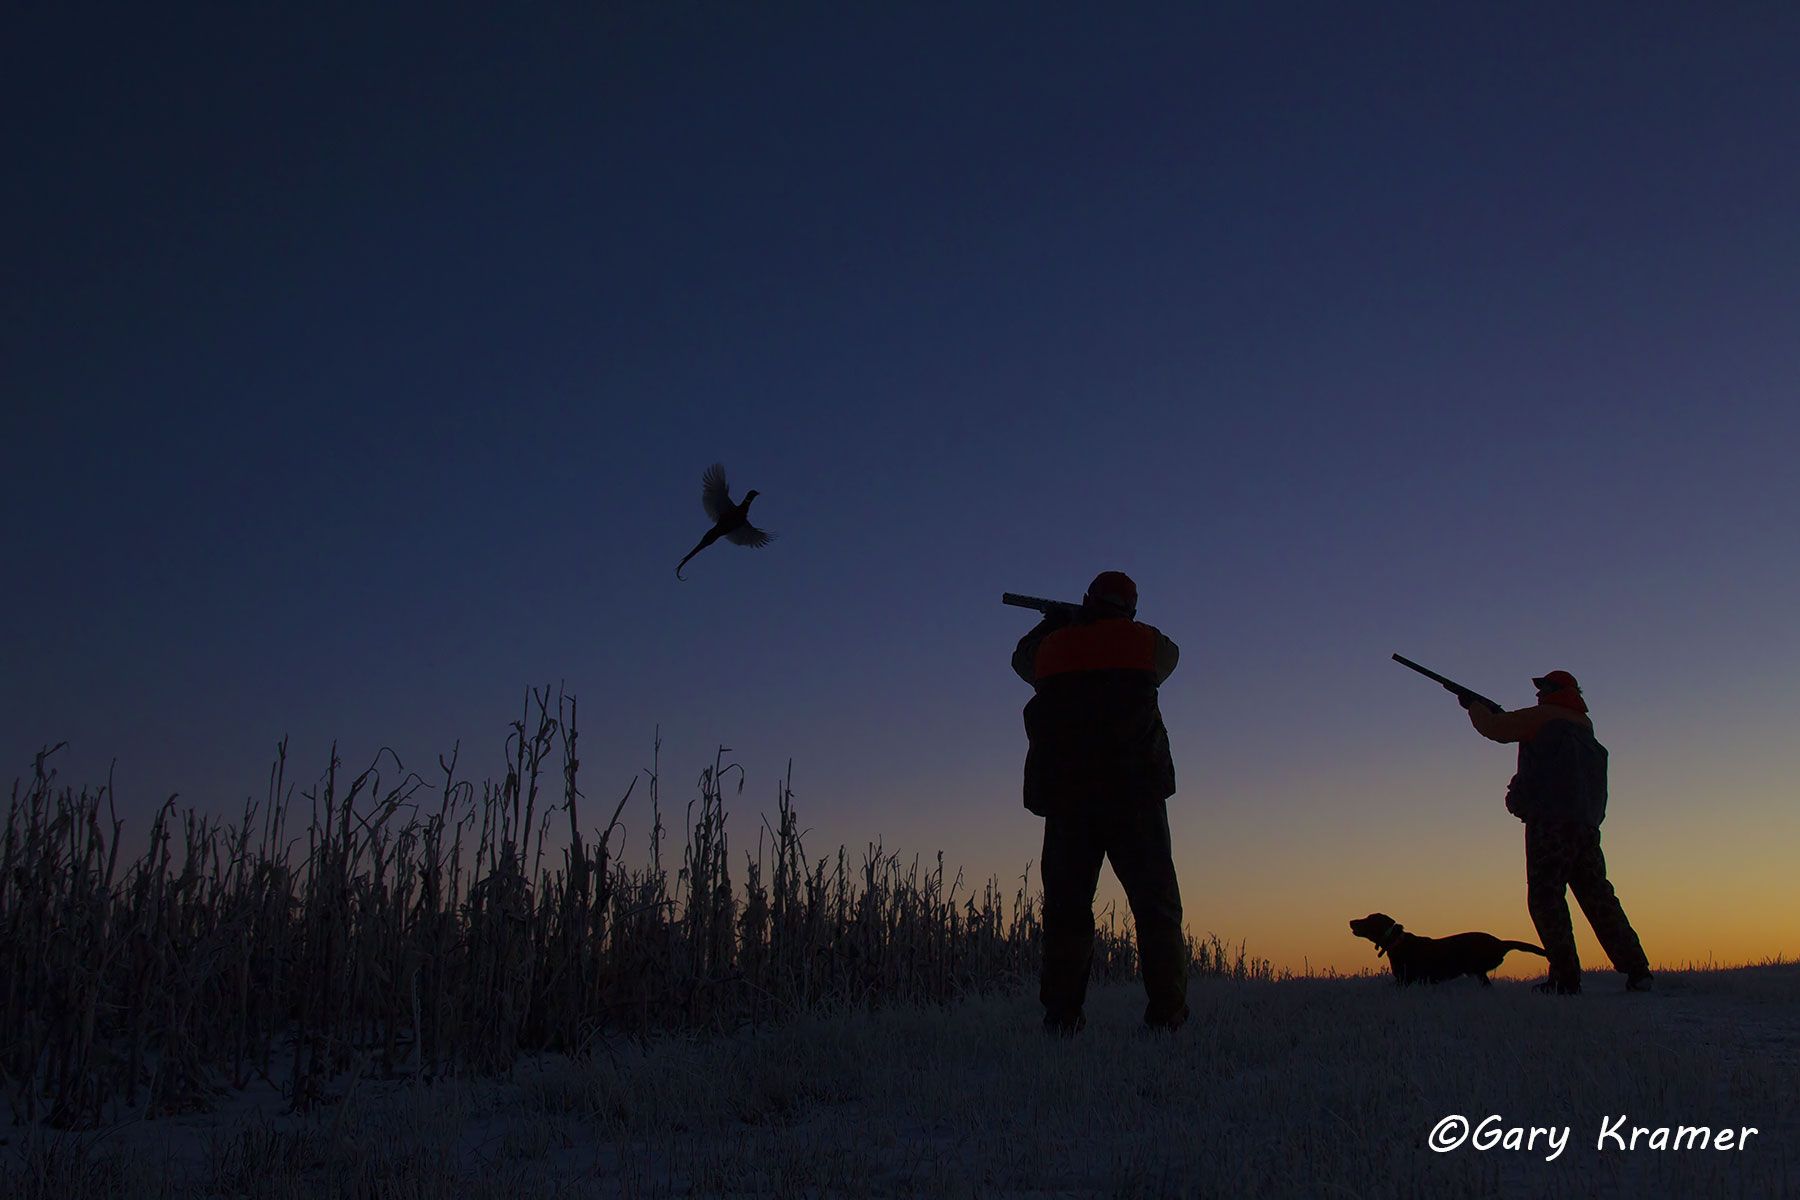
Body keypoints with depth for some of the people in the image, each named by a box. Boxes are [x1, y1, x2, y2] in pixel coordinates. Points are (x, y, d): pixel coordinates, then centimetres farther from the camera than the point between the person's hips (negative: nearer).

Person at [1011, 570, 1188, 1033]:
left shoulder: (1052, 647, 9)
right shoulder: (1144, 642, 3)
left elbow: (1022, 658, 31)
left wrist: (1054, 622, 46)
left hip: (1065, 797, 2)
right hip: (1133, 792, -2)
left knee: (1066, 907, 5)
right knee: (1155, 904, 3)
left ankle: (1061, 1014, 1)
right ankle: (1166, 1011, -3)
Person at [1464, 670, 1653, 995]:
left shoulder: (1543, 718, -2)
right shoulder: (1583, 725, 20)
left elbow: (1494, 728, 2)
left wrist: (1473, 706, 21)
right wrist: (1500, 715, 28)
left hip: (1550, 824, -8)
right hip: (1586, 825, 8)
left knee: (1545, 898, -6)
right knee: (1598, 898, 12)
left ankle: (1566, 977, -12)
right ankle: (1637, 971, 11)